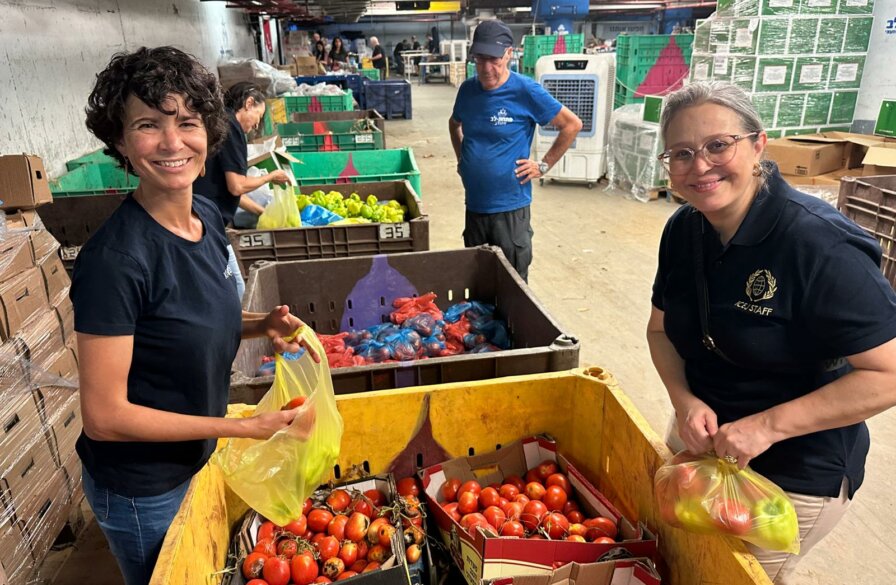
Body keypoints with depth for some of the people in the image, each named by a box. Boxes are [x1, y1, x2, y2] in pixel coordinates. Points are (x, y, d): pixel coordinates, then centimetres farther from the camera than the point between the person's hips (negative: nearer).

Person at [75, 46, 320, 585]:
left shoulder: (208, 217, -7)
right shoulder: (115, 257, -30)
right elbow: (104, 415, -25)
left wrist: (263, 325, -11)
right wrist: (244, 427, -24)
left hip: (197, 458, 6)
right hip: (142, 489, -6)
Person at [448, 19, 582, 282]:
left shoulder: (526, 91, -12)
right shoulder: (467, 89, 3)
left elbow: (572, 124, -5)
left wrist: (543, 165, -7)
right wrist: (461, 158, 12)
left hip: (511, 208, -5)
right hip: (474, 206, 5)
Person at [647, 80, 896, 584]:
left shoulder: (821, 244, -27)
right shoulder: (684, 230, -7)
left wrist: (768, 425, -28)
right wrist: (685, 400, -14)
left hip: (795, 477, -6)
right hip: (701, 440, 6)